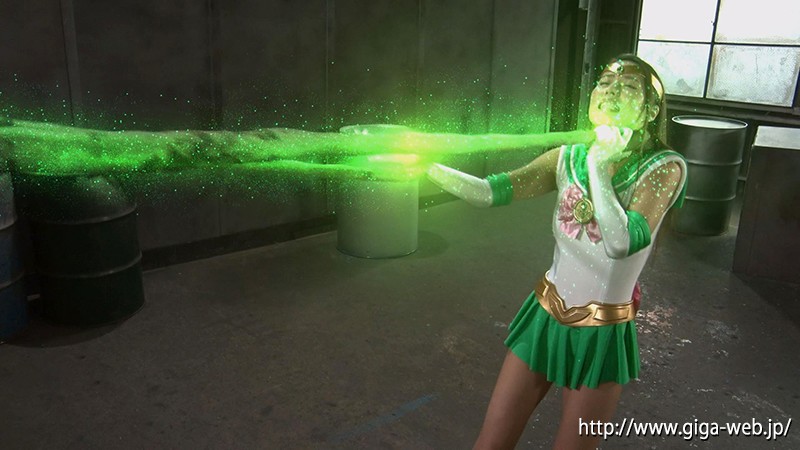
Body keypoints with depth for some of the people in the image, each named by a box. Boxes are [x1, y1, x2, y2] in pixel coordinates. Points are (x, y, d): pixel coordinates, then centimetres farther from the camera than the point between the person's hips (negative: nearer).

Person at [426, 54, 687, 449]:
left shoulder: (664, 167, -14)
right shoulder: (568, 159, -4)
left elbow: (621, 243, -31)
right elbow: (488, 192, -13)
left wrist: (597, 166, -23)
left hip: (602, 336, -3)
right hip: (544, 317, 3)